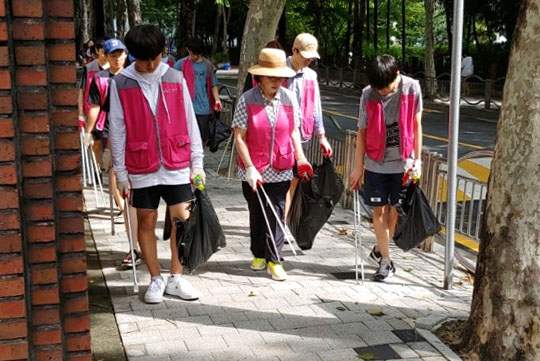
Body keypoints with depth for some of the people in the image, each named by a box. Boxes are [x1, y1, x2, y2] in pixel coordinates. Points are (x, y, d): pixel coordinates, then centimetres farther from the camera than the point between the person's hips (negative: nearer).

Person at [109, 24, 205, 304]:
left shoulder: (175, 78, 1)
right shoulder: (120, 83, -3)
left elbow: (189, 122, 5)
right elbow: (116, 131, 0)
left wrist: (197, 162, 3)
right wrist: (120, 172, -2)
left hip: (176, 165, 1)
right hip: (141, 168, -1)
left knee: (182, 220, 2)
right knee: (146, 222, 7)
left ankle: (176, 278, 17)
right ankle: (156, 279, 21)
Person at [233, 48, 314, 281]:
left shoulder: (289, 98, 1)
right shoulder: (247, 100, -8)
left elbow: (294, 131, 10)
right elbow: (239, 137, -9)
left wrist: (301, 159, 0)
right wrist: (250, 168, -15)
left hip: (280, 169, 1)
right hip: (253, 170, -1)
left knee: (276, 214, -1)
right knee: (257, 214, 12)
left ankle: (274, 260, 6)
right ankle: (259, 254, 29)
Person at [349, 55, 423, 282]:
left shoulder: (411, 88, -8)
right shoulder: (368, 94, -8)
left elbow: (416, 125, 1)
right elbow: (362, 131, -2)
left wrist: (417, 160, 0)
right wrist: (358, 167, -1)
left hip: (403, 161, 0)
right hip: (376, 163, 0)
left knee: (395, 209, 7)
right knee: (379, 210, 2)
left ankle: (380, 250, 27)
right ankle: (385, 261, 11)